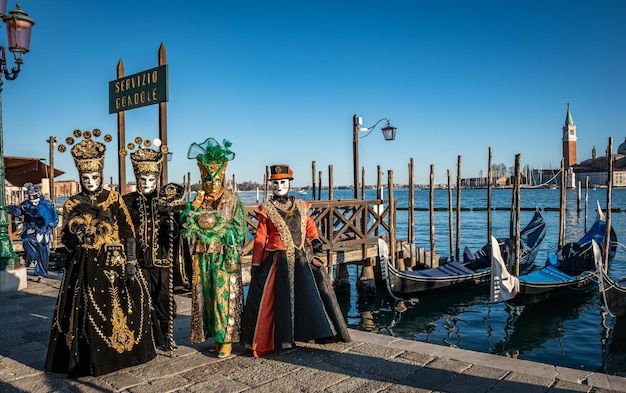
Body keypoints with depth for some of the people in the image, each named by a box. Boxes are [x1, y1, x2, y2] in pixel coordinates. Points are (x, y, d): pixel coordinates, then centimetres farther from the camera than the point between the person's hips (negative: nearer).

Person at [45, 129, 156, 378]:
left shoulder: (114, 198, 1)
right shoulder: (72, 204, 5)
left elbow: (128, 232, -2)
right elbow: (66, 238, 11)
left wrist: (131, 262, -8)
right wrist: (78, 238, -12)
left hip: (113, 262, -1)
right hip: (84, 266, 2)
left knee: (117, 306, -1)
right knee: (85, 309, 1)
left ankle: (120, 351, 17)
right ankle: (88, 359, 16)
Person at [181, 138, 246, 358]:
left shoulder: (231, 198, -2)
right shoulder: (199, 199, 8)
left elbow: (239, 227, -5)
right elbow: (188, 227, 3)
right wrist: (194, 209, -10)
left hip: (224, 256, -4)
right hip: (203, 256, 4)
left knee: (225, 296, -4)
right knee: (206, 295, 7)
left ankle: (226, 340, 4)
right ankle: (216, 337, 19)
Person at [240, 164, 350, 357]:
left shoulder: (301, 206, 9)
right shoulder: (266, 210, -1)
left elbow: (310, 225, 16)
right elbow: (260, 239, -1)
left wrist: (315, 239, -4)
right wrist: (255, 264, -3)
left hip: (303, 258, 3)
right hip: (278, 261, -3)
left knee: (312, 294, 6)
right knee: (281, 300, 0)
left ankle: (323, 332, 22)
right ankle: (284, 340, 14)